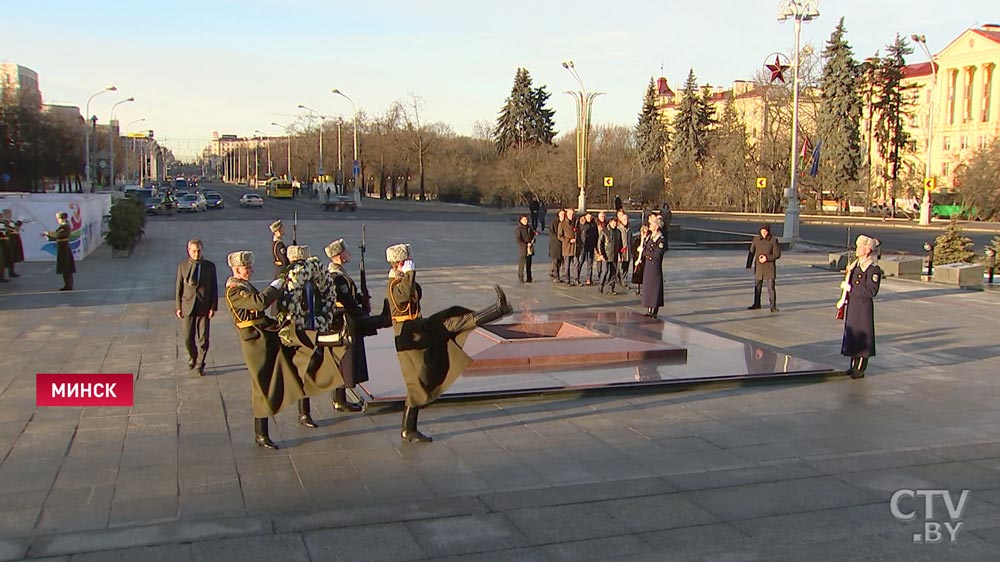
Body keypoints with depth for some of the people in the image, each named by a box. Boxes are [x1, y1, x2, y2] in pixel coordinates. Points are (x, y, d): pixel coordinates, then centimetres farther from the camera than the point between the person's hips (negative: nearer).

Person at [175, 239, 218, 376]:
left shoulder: (210, 266, 3)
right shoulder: (182, 266, 3)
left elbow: (214, 288, 3)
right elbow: (178, 288, 5)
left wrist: (213, 307, -3)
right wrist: (178, 307, -1)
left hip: (204, 307, 0)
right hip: (187, 307, 0)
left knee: (203, 339, 2)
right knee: (187, 338, 4)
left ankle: (199, 365, 14)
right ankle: (193, 359, 30)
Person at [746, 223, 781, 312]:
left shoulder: (773, 240, -8)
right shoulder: (756, 239, 1)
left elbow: (777, 254, -8)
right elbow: (751, 252, 5)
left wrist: (767, 258, -21)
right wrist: (749, 265, 0)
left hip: (769, 267, -4)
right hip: (758, 267, 4)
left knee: (771, 287, -7)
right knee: (757, 286, 15)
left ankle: (773, 306, 1)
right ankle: (756, 304, 30)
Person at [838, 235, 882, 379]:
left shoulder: (873, 269, -16)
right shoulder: (856, 264, 10)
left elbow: (871, 291, -22)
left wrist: (851, 288, -21)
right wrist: (843, 299, 10)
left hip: (863, 308, -8)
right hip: (852, 306, 8)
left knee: (862, 337, 0)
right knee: (852, 336, 14)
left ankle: (860, 370, 9)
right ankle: (853, 366, 25)